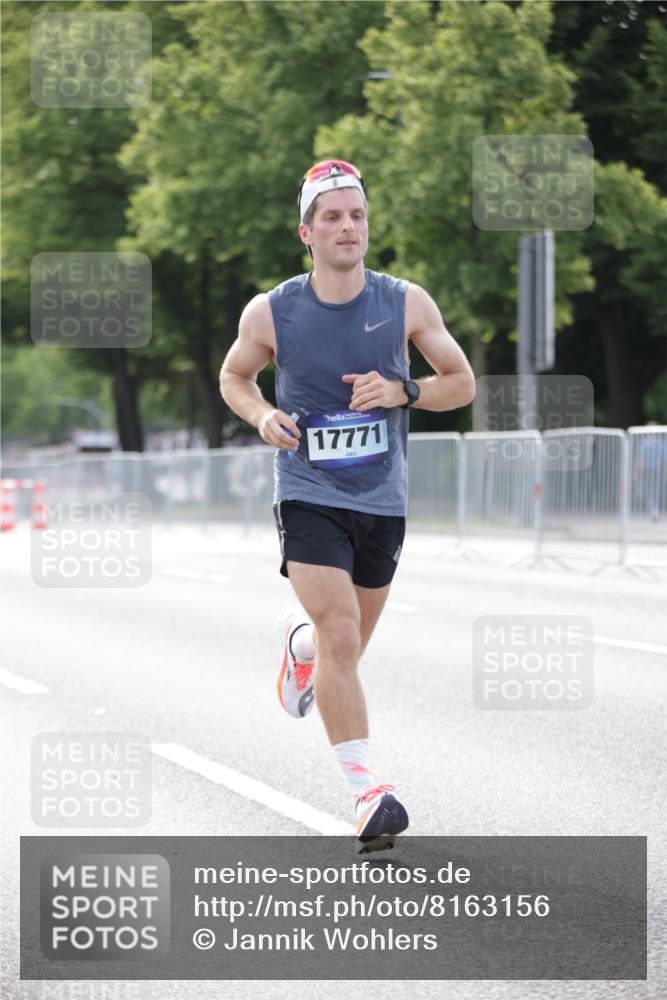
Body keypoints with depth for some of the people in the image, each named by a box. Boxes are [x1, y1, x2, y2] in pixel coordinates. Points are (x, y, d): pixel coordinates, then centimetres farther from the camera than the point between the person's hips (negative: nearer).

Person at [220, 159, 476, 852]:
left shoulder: (407, 305, -3)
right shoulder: (270, 313, -5)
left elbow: (462, 382, 5)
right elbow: (233, 377, 13)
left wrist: (401, 392, -14)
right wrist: (263, 416, -9)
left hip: (382, 502, 3)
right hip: (309, 499, -3)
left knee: (346, 646, 17)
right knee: (341, 637, -20)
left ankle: (299, 641, 53)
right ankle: (365, 789, -18)